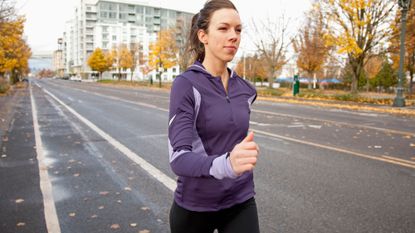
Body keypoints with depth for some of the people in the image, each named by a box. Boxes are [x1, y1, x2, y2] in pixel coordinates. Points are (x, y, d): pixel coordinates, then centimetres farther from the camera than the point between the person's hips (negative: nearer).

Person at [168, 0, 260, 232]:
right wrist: (226, 164, -43)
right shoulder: (186, 85, -16)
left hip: (241, 204, 4)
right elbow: (179, 158, -27)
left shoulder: (245, 89, 0)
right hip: (195, 207, -3)